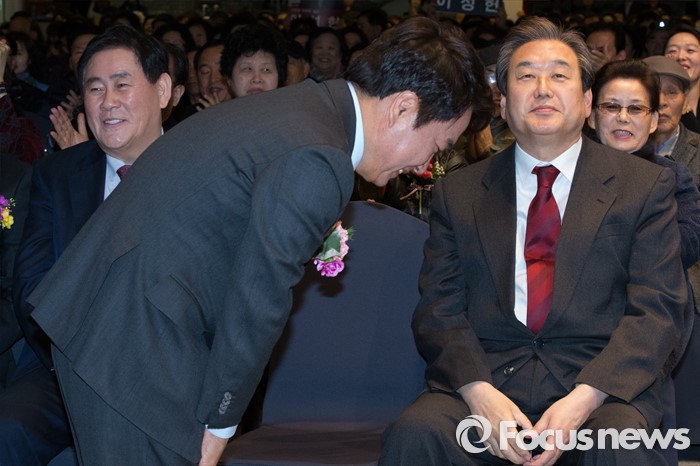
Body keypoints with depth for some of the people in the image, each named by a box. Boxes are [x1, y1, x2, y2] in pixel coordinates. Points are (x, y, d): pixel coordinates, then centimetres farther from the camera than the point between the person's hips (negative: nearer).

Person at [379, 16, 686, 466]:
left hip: (601, 386, -1)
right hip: (484, 379, 1)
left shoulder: (646, 185, 9)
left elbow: (657, 309, 1)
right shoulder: (459, 193, 14)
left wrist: (584, 398, -15)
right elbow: (439, 310, 7)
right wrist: (479, 392, -15)